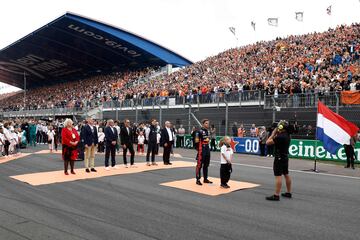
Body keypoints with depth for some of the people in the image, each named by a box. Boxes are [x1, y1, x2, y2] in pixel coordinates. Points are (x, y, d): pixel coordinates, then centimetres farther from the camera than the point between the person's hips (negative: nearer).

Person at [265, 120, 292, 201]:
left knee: (278, 176, -9)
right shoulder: (287, 135, 6)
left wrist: (273, 133, -9)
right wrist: (276, 133, 7)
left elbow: (268, 142, -18)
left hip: (279, 158, -9)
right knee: (286, 174, 16)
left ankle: (276, 195, -8)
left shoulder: (280, 136, -22)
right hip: (285, 157, 9)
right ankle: (289, 193, 26)